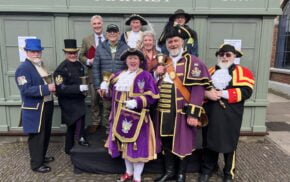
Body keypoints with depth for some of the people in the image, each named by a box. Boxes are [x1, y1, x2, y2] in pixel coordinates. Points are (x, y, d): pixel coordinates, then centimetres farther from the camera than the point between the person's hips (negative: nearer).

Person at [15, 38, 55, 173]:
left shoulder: (40, 65, 12)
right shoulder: (23, 68, -16)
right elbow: (26, 90, -24)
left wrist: (52, 85, 6)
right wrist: (47, 88, -28)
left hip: (46, 106, 9)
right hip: (34, 109, -8)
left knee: (45, 134, 19)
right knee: (36, 136, 3)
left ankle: (42, 156, 37)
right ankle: (36, 164, 19)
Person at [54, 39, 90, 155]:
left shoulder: (80, 65, 3)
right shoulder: (61, 69, -18)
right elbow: (61, 89, -25)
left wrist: (84, 89, 0)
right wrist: (79, 88, -30)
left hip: (79, 99, 7)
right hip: (68, 102, -7)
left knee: (73, 125, 16)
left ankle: (70, 149, 33)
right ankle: (80, 137, -4)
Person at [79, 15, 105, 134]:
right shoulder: (87, 40, 8)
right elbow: (81, 56, 9)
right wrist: (88, 61, -10)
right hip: (93, 74, 1)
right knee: (94, 99, 6)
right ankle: (95, 122, 20)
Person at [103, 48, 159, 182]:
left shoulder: (145, 76, -8)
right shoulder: (119, 75, 11)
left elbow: (151, 96, -14)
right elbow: (112, 92, 23)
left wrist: (137, 102, -25)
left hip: (136, 117, -6)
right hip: (121, 117, 6)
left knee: (137, 146, 1)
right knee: (124, 144, 15)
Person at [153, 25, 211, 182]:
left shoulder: (193, 62, -8)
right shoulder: (163, 62, 12)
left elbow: (198, 89, -14)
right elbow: (155, 85, 17)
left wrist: (193, 113, -19)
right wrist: (156, 74, -4)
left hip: (182, 111, -5)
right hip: (164, 111, 5)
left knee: (182, 143, 9)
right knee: (166, 142, 15)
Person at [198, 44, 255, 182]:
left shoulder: (243, 72, 2)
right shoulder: (209, 71, 12)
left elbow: (246, 91, -12)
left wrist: (222, 93, -18)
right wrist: (207, 93, -16)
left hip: (230, 117, -2)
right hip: (210, 115, 3)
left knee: (229, 145, 9)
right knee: (209, 143, 11)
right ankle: (206, 171, 28)